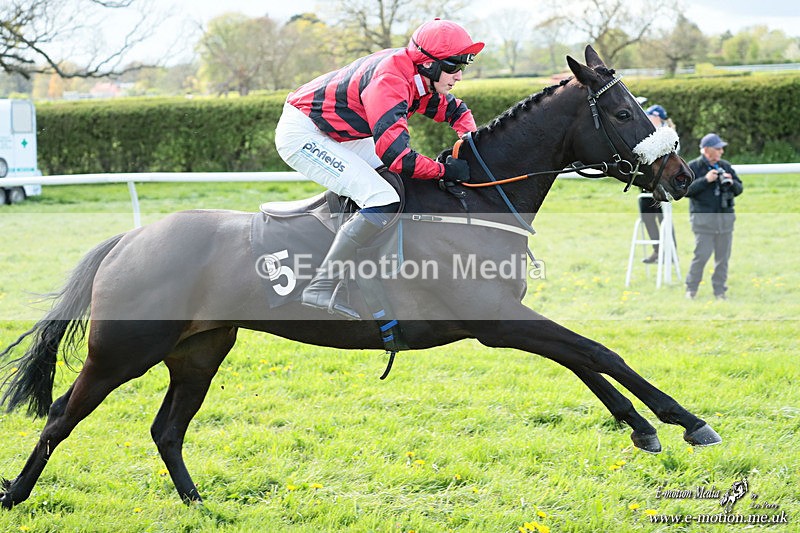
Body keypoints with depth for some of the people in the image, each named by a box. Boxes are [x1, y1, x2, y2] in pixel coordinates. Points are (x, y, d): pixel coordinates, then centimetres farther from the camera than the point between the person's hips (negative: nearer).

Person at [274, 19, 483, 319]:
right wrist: (445, 170, -22)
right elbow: (397, 154, -34)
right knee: (383, 201, -22)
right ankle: (322, 287, -27)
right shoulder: (390, 82, -28)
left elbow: (454, 109, 18)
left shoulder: (421, 77, 1)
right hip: (302, 135, -10)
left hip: (334, 135, 11)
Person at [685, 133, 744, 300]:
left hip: (726, 217, 5)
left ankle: (720, 291, 15)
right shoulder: (693, 167, -2)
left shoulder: (726, 166, 13)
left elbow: (739, 189, 15)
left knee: (723, 257, 6)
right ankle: (691, 289, 6)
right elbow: (685, 190, -11)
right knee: (702, 255, -9)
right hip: (704, 219, -5)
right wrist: (705, 180, -18)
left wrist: (732, 182, -7)